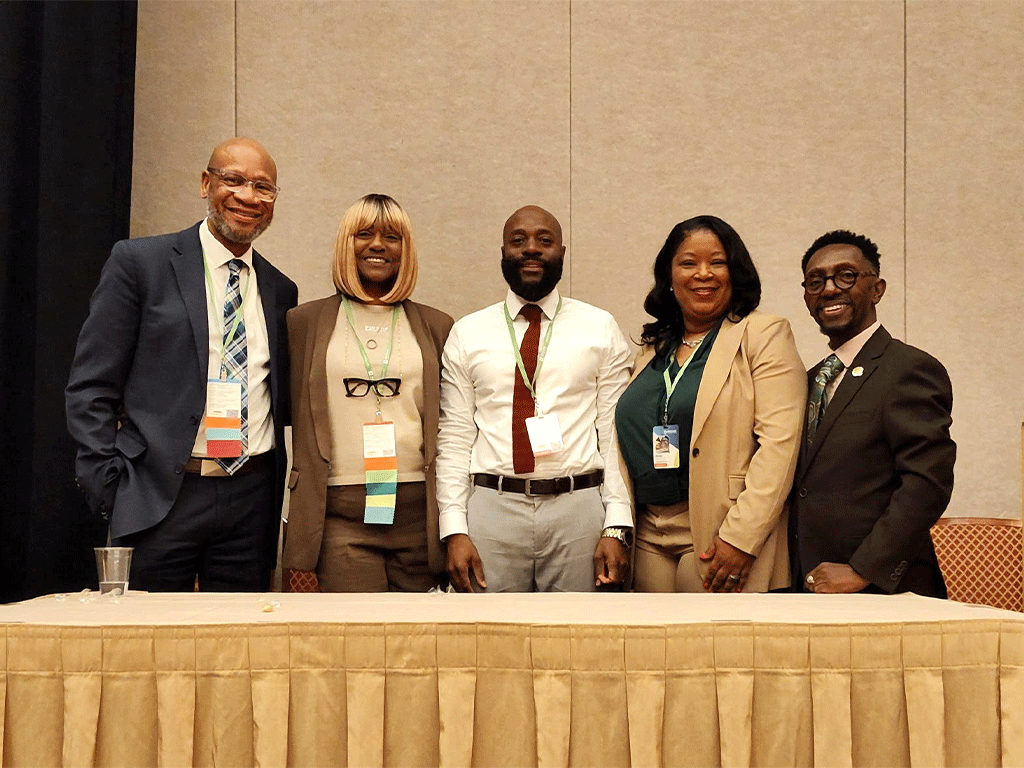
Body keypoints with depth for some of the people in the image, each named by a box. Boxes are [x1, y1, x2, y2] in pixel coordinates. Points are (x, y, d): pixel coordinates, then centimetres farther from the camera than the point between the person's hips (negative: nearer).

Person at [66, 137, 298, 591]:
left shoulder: (281, 291, 13)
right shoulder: (138, 262, 1)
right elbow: (91, 386, -2)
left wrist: (277, 496, 8)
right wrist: (110, 489, -8)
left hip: (251, 500, 4)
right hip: (158, 499, -3)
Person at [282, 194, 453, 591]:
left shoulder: (436, 327, 12)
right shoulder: (305, 321, 9)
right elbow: (293, 420, 9)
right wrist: (296, 540, 4)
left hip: (420, 512, 1)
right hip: (340, 515, -1)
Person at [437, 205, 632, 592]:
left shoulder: (601, 329, 6)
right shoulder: (466, 334, 8)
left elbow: (615, 433, 2)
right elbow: (454, 439, 5)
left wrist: (617, 527, -5)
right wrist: (454, 531, -4)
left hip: (578, 508, 0)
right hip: (492, 507, 1)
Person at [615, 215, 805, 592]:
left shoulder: (765, 335, -2)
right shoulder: (652, 349, 16)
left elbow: (779, 442, -12)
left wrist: (741, 537, -19)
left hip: (718, 537, -5)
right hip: (648, 537, 5)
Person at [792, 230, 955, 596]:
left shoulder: (911, 369, -9)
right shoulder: (812, 380, 15)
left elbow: (928, 482, -18)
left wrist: (862, 571, -19)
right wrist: (798, 582, 3)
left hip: (886, 592, -6)